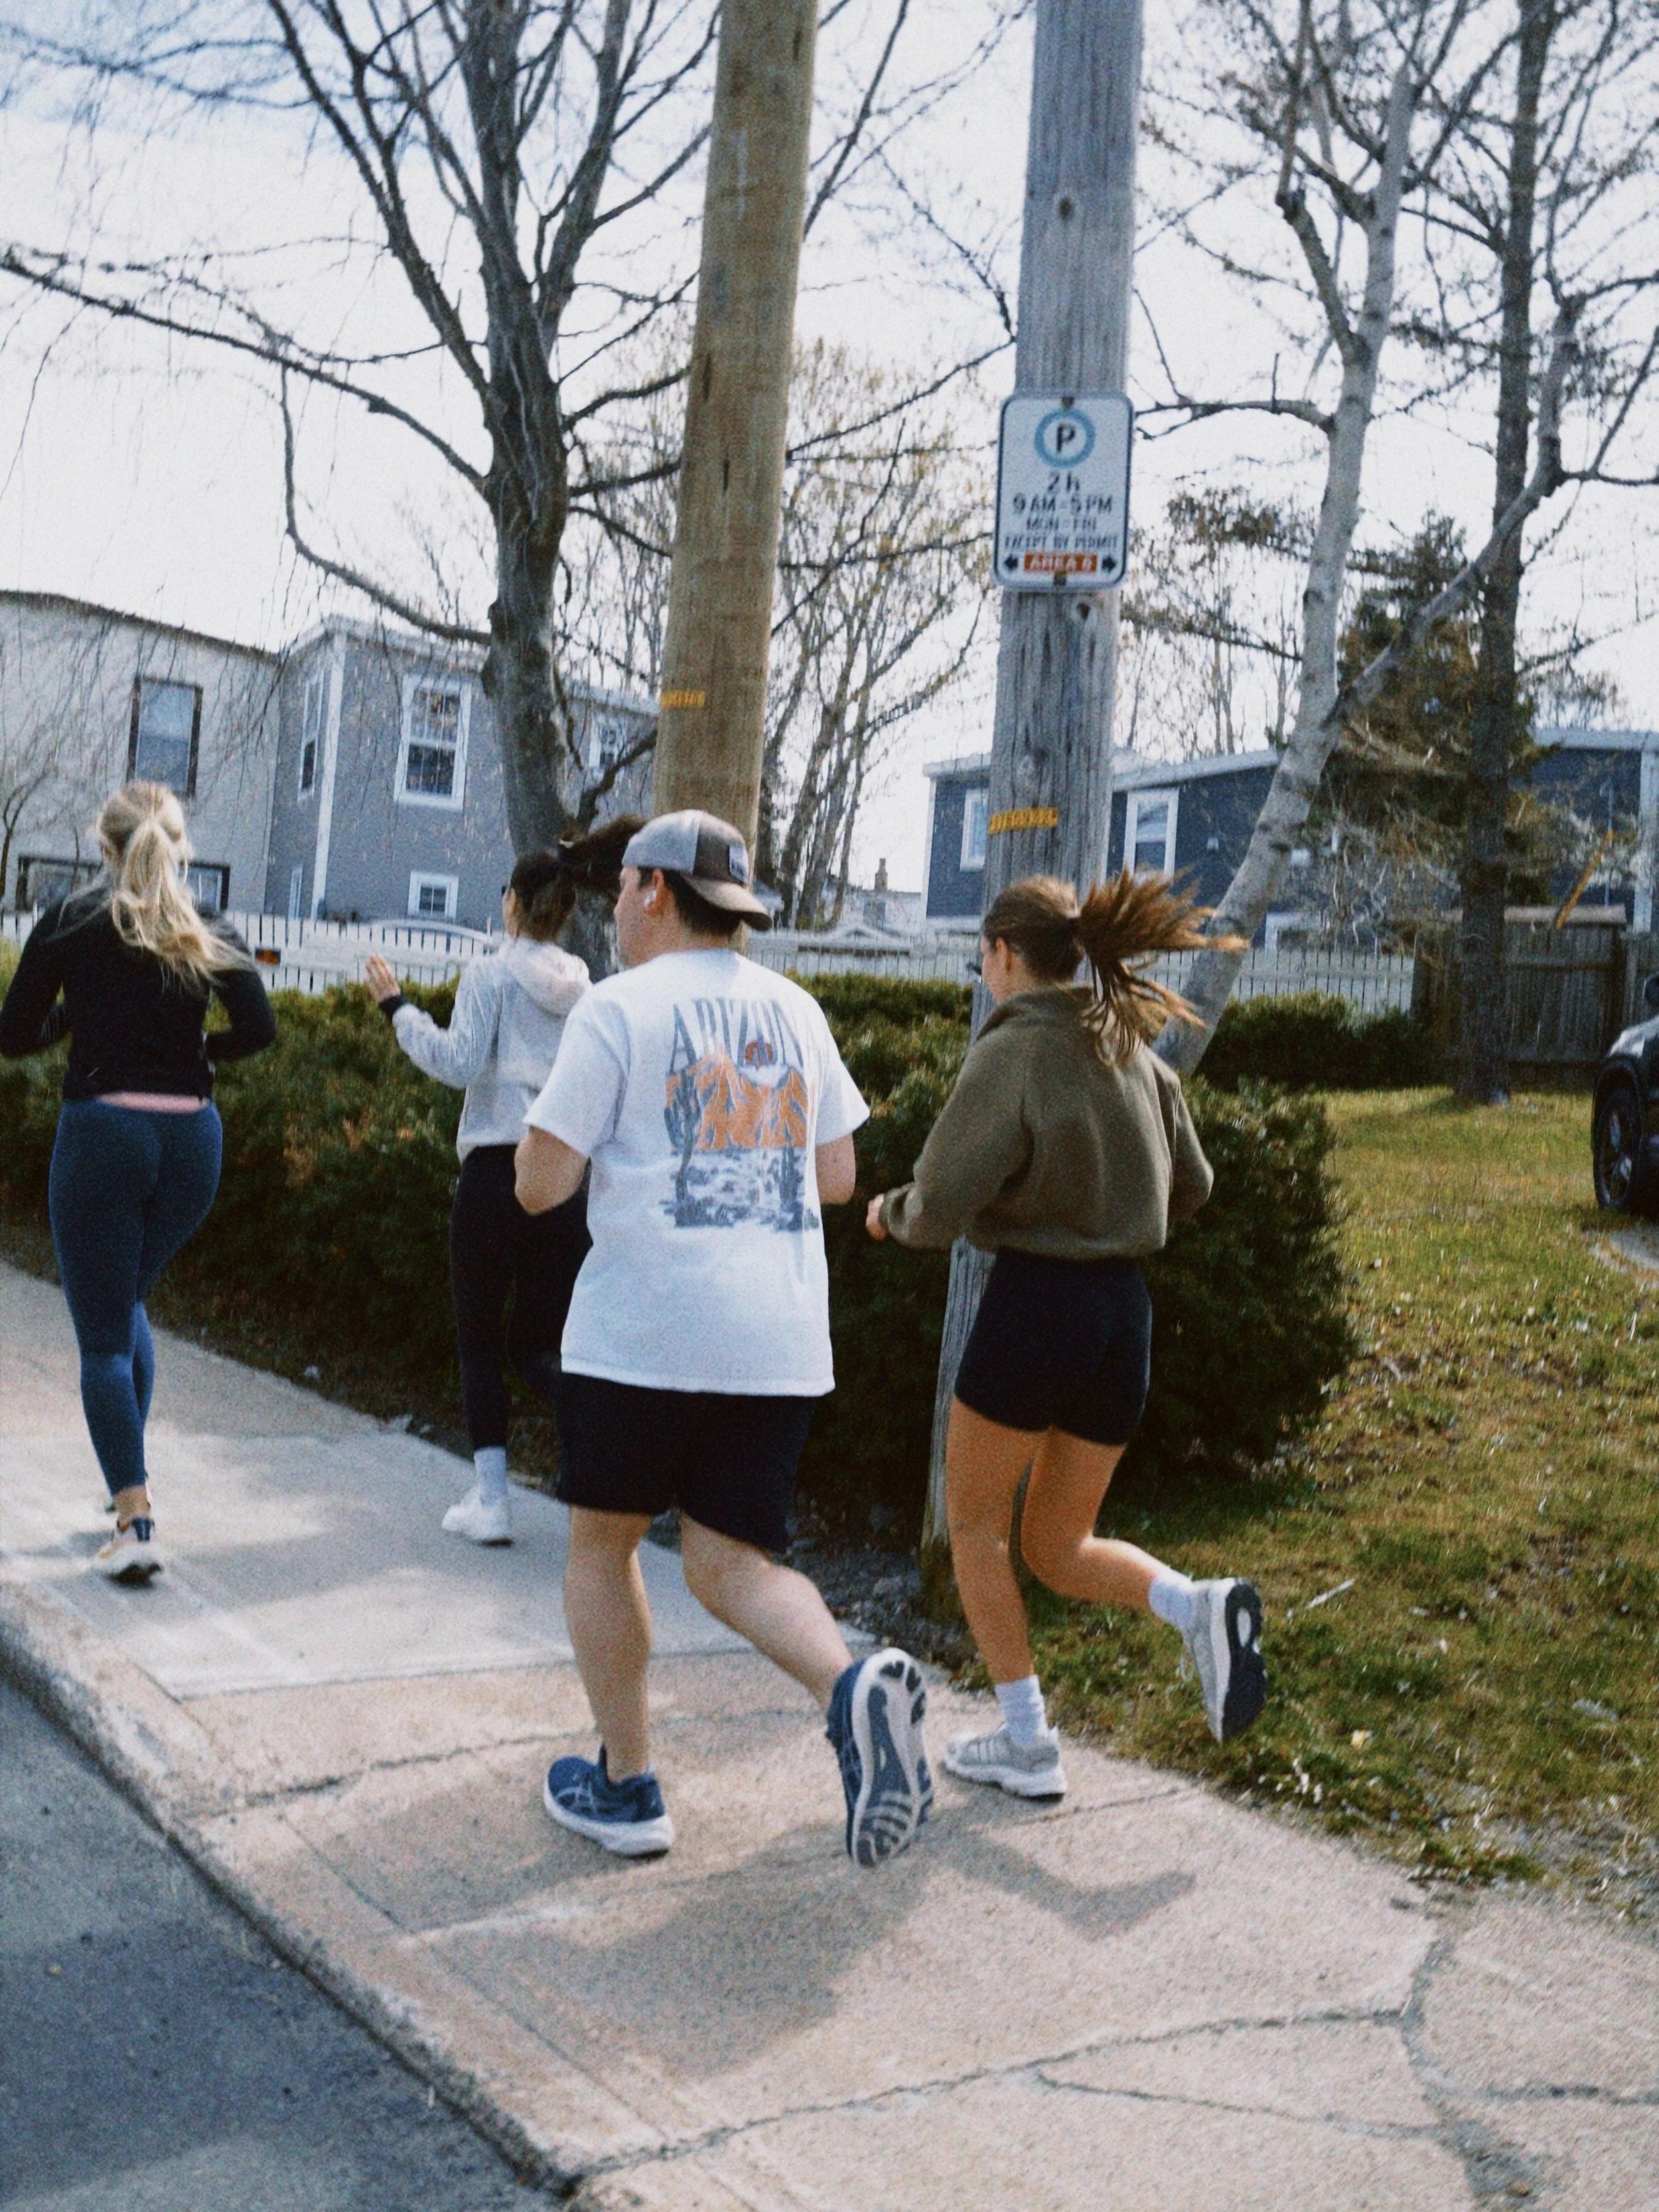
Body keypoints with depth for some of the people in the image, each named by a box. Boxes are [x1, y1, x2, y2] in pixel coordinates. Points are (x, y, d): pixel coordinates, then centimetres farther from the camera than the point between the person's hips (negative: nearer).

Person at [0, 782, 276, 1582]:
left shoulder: (71, 921, 0)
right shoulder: (210, 933, 5)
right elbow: (259, 1028, -7)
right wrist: (193, 1053, 10)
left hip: (102, 1131, -3)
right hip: (192, 1136, 4)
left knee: (102, 1335, 2)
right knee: (127, 1302, 26)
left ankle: (135, 1523, -7)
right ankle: (131, 1475, 27)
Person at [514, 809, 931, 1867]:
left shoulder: (620, 1006, -5)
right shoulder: (797, 1011, 11)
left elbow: (540, 1183, -7)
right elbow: (838, 1176, 15)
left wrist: (551, 1122, 14)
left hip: (641, 1332, -4)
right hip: (782, 1341, 5)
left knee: (602, 1541, 15)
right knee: (729, 1558, 10)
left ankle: (626, 1787, 20)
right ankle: (855, 1686, -17)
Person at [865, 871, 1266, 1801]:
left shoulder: (1010, 1053, -12)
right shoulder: (1134, 1051, 8)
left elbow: (938, 1212, -15)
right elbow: (1191, 1189, 17)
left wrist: (888, 1212, 6)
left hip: (1034, 1305, -7)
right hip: (1127, 1312, 7)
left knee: (976, 1524, 15)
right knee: (1059, 1549, 19)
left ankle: (1027, 1743, 16)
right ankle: (1200, 1604, -7)